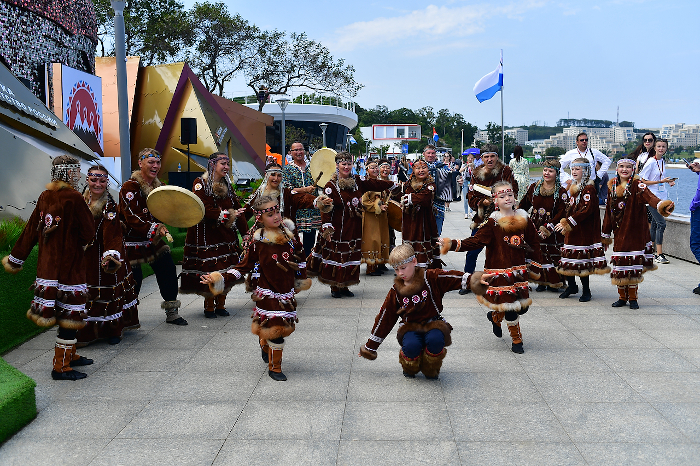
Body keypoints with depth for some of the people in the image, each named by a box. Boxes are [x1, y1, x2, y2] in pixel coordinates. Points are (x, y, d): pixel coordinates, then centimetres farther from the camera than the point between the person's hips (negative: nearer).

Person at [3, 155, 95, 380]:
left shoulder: (45, 196, 5)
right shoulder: (74, 198, -16)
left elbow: (31, 229, 12)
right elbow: (89, 233, -12)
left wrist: (16, 258, 21)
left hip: (47, 265, 8)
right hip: (69, 266, -8)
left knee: (67, 313, 19)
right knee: (70, 314, 1)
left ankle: (69, 355, 33)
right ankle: (61, 367, 6)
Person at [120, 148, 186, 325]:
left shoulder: (159, 186, 10)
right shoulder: (130, 186, -15)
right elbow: (133, 218, -24)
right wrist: (156, 229, -33)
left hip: (154, 239, 7)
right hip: (132, 241, -7)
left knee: (168, 269, 3)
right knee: (134, 278, -4)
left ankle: (172, 313, 16)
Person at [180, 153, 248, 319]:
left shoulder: (227, 185, 15)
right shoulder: (200, 183, -4)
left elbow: (237, 208, 10)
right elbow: (204, 209, -15)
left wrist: (245, 231, 1)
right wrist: (226, 214, -20)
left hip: (227, 234, 5)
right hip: (206, 234, -5)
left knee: (226, 270, 2)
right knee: (209, 270, -5)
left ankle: (221, 305, 14)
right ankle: (209, 307, 8)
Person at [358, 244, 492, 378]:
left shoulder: (431, 278, -4)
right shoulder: (396, 291, 2)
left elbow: (454, 278, -17)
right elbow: (384, 319, 7)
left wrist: (475, 279, -38)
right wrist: (370, 347, 9)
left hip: (433, 323, -1)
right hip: (411, 327, 1)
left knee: (435, 340, -36)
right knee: (411, 346, -34)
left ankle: (430, 370, -2)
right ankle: (410, 368, 4)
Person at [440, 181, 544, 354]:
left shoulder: (524, 219, 4)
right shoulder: (491, 222, -10)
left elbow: (534, 243, 12)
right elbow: (476, 241, -17)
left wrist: (536, 266, 13)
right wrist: (452, 244, -29)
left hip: (519, 270, 5)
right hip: (499, 270, -5)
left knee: (522, 307, 9)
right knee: (510, 307, -1)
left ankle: (495, 316, 39)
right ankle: (517, 340, 24)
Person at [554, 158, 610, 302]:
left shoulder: (589, 188, -11)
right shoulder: (573, 188, 15)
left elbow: (587, 210, -20)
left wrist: (567, 223, -22)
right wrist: (564, 223, 9)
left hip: (584, 230, -8)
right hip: (571, 231, 8)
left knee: (582, 262, -4)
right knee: (569, 258, 10)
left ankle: (586, 291, 8)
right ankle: (572, 286, 26)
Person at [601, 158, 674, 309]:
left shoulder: (637, 186, -5)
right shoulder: (612, 186, 9)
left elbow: (649, 197, -26)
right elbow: (608, 212, 14)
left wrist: (662, 205, -48)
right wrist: (605, 235, 16)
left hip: (635, 233, -3)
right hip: (619, 233, 3)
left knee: (633, 268, 0)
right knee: (619, 267, 4)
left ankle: (632, 298, 14)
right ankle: (622, 297, 18)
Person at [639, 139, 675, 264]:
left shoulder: (663, 162, 12)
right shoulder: (651, 162, -10)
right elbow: (643, 181, -11)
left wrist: (668, 181, 5)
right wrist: (661, 181, -16)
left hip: (661, 196, 8)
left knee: (654, 225, 11)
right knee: (661, 223, -15)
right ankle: (659, 255, -13)